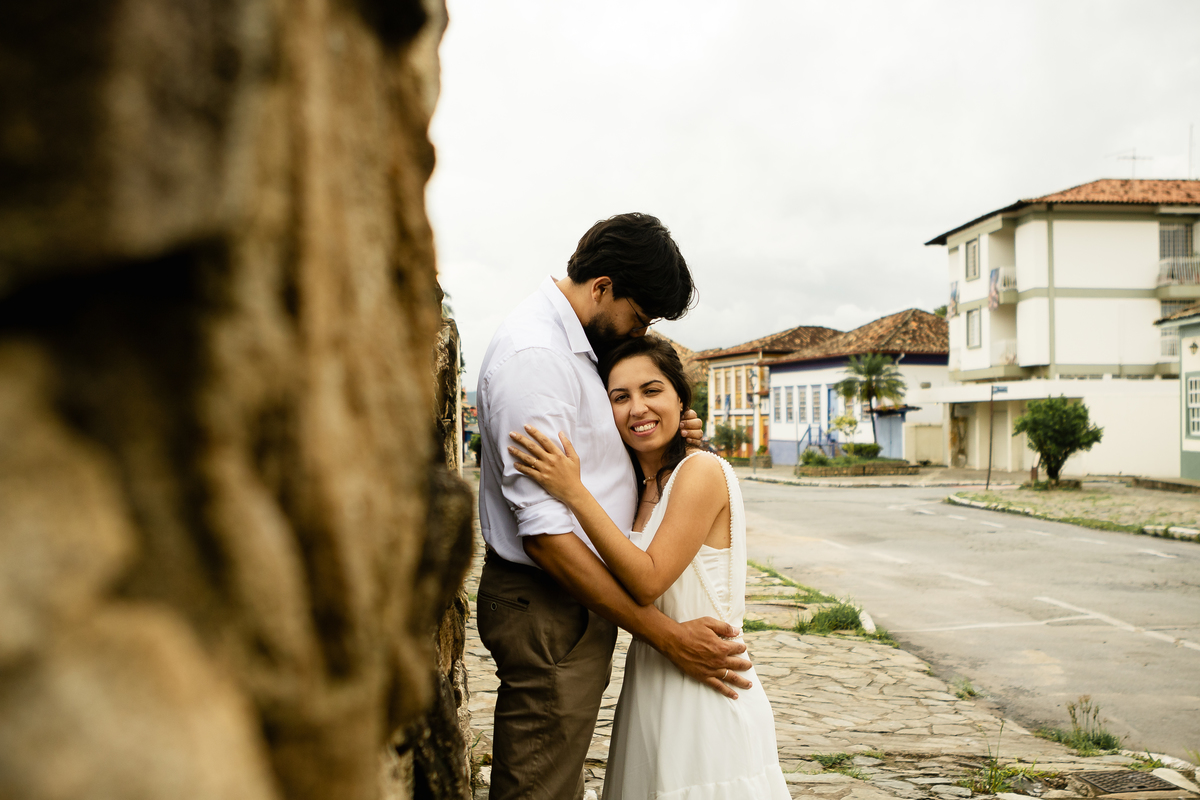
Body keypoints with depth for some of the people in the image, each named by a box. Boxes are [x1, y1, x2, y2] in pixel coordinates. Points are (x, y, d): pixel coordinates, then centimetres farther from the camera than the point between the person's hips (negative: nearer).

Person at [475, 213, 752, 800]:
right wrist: (665, 636, -24)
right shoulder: (533, 355, -21)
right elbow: (545, 532, -27)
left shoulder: (571, 344, 11)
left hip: (578, 598, 10)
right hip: (547, 608, -10)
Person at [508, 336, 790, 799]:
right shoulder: (639, 485, 9)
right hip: (651, 683, 8)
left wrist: (574, 493, -23)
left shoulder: (702, 470, -17)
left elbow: (648, 580, -22)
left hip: (702, 692, -8)